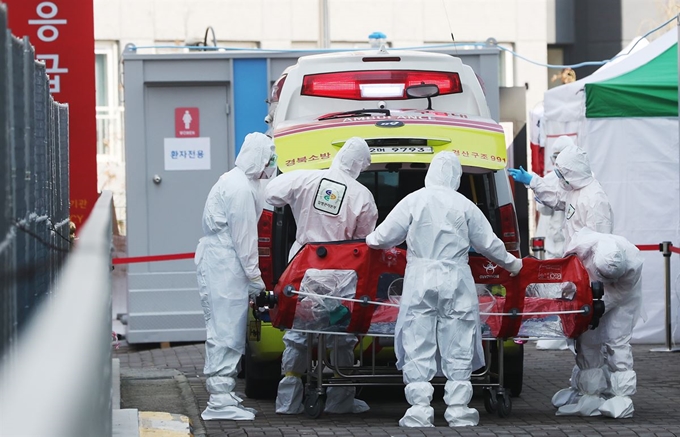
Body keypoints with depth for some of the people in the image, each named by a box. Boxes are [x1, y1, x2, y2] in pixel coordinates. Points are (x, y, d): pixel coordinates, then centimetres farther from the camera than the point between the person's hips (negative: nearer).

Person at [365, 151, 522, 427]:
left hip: (419, 281, 0)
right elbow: (488, 243, 7)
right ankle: (458, 410, 6)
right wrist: (511, 263, 24)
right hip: (456, 281, 0)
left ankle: (419, 411, -1)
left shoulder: (413, 201, -2)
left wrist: (370, 241, 25)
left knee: (418, 348, 3)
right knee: (458, 348, 7)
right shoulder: (464, 206, -1)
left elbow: (384, 236, 2)